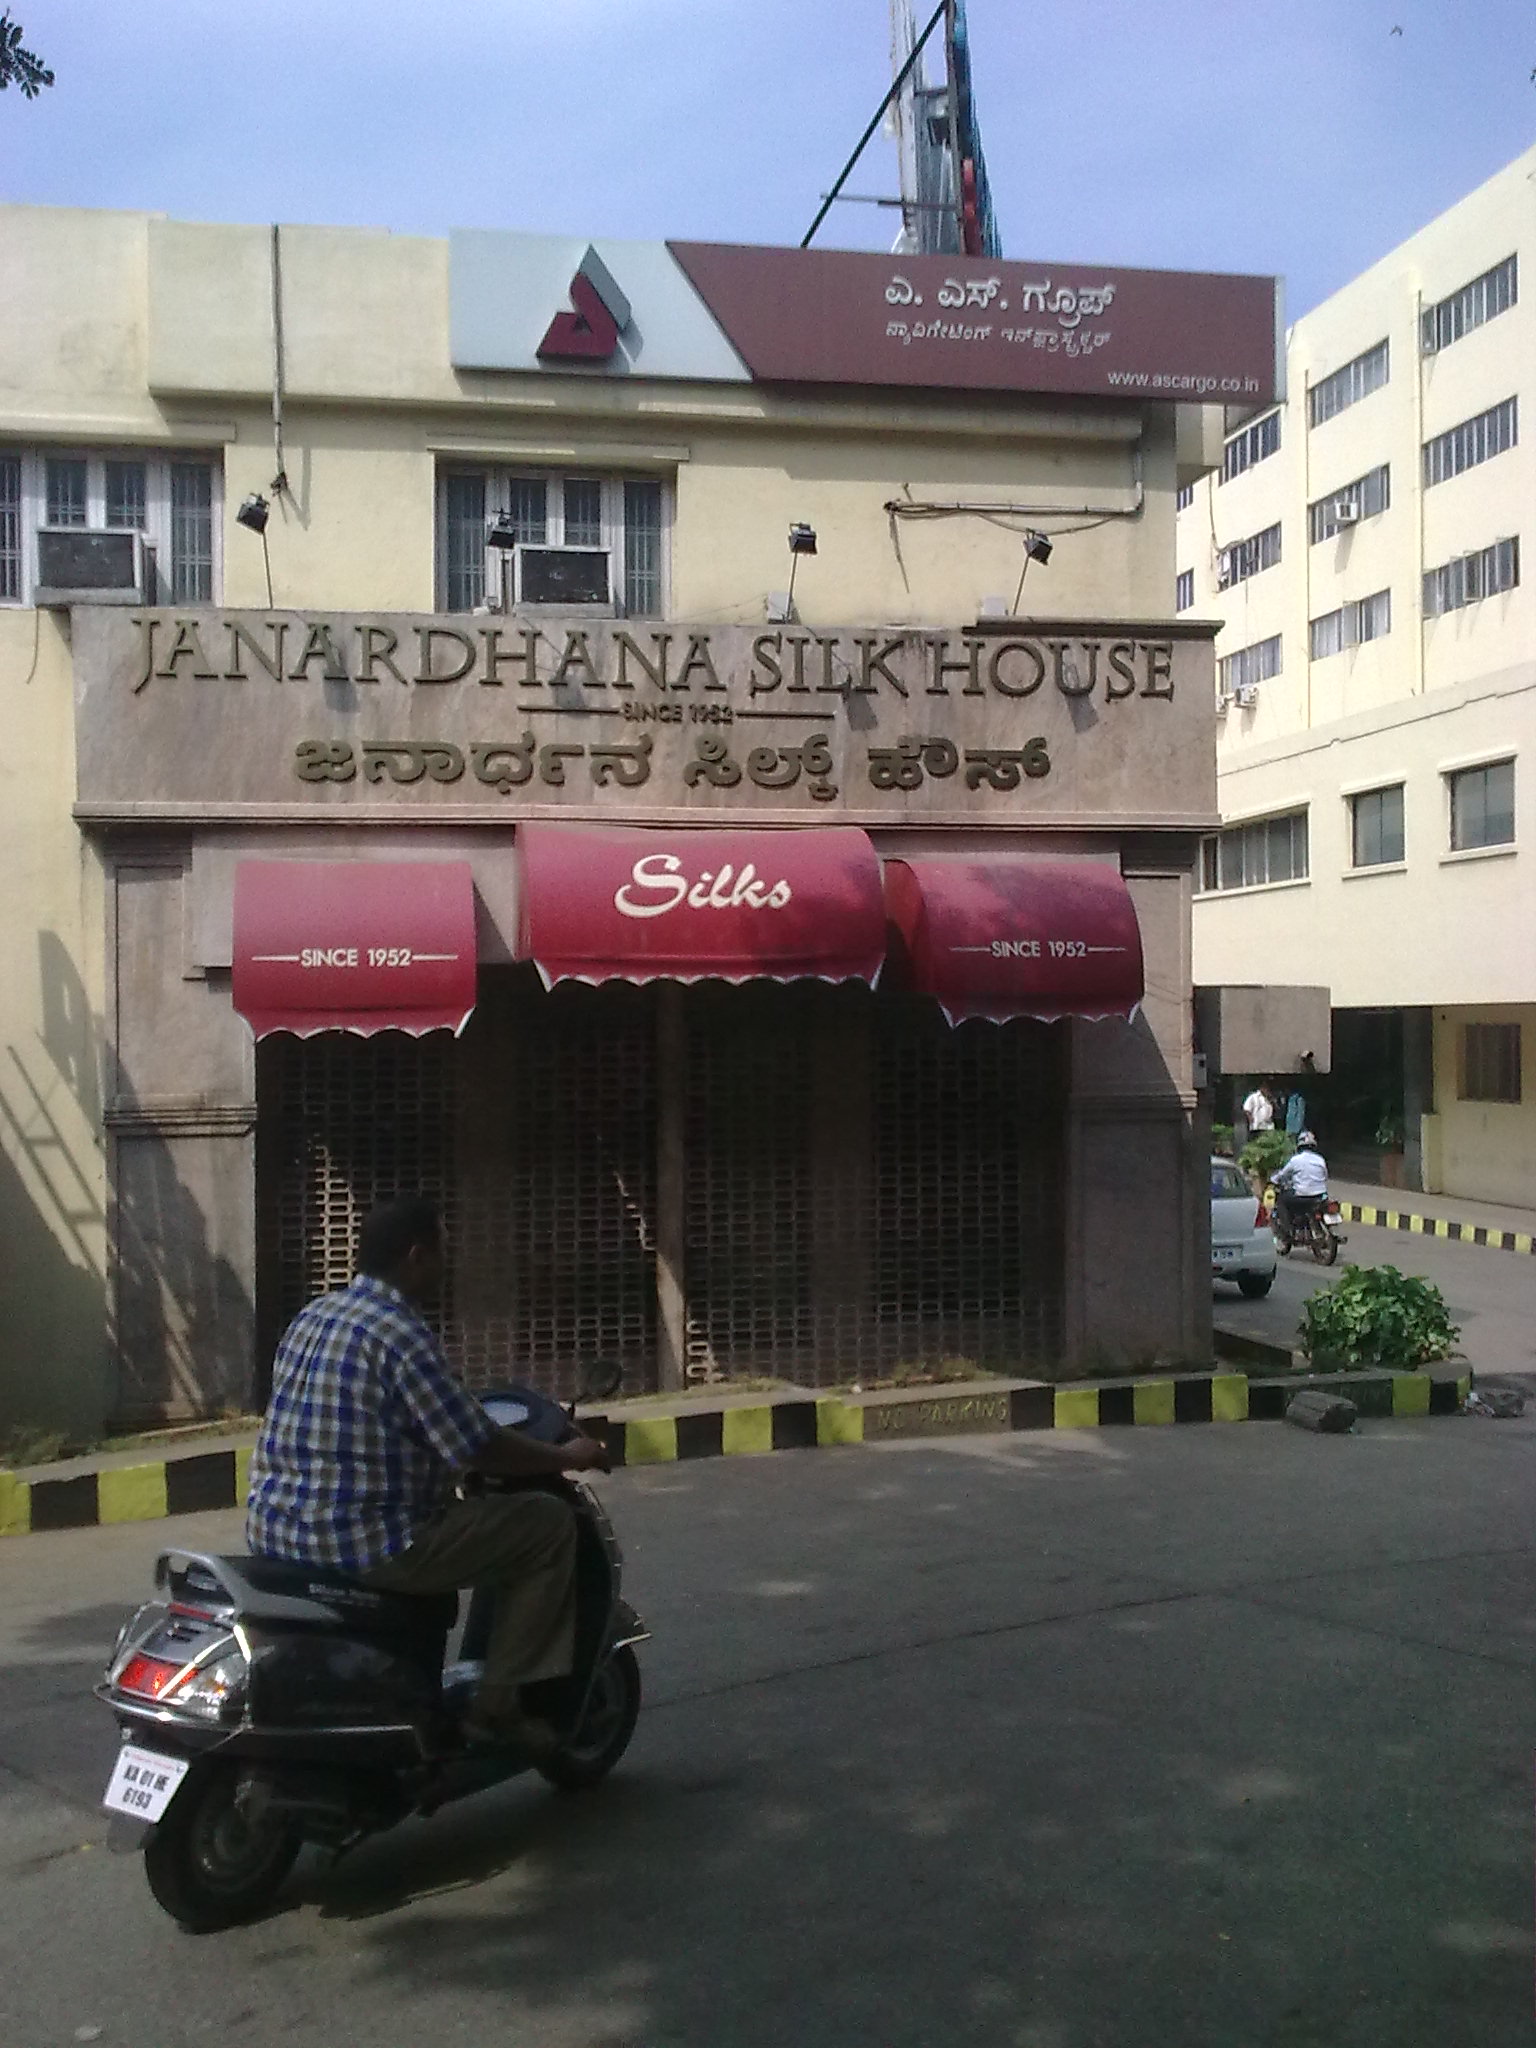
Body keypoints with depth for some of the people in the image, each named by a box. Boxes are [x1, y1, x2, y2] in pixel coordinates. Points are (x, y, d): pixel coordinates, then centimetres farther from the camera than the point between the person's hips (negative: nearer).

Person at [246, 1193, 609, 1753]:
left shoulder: (312, 1317, 9)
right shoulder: (402, 1336, -18)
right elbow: (479, 1450, -16)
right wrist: (566, 1456, 0)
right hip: (362, 1543, -9)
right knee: (549, 1524, -1)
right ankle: (498, 1702, 2)